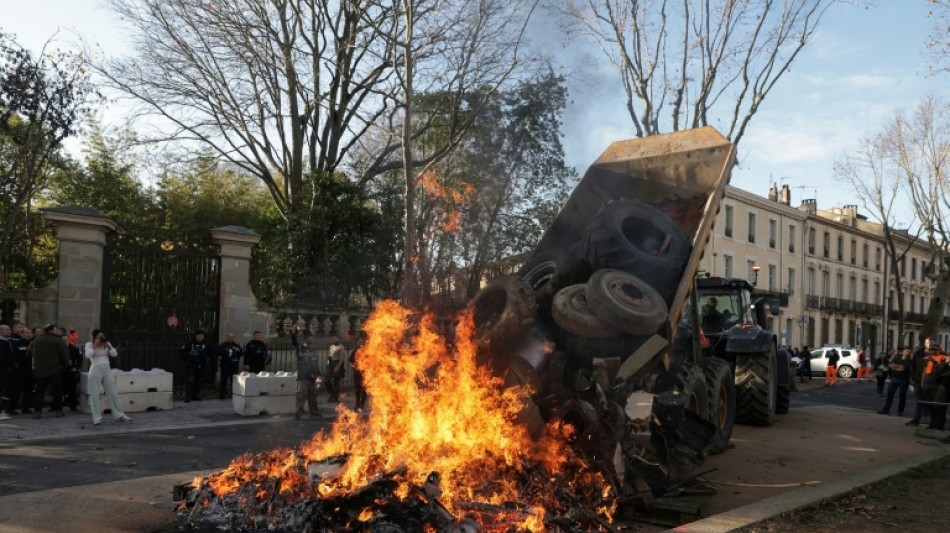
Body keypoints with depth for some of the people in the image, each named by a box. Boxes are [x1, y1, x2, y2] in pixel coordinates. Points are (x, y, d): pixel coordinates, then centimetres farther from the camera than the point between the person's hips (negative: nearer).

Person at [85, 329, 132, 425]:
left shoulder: (107, 343, 9)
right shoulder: (89, 344, -1)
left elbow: (114, 354, 1)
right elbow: (87, 355, -17)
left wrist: (108, 346, -11)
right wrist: (95, 345, -17)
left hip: (107, 370, 4)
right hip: (95, 371, -4)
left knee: (113, 393, 6)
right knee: (94, 394, -4)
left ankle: (119, 415, 13)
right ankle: (96, 418, -1)